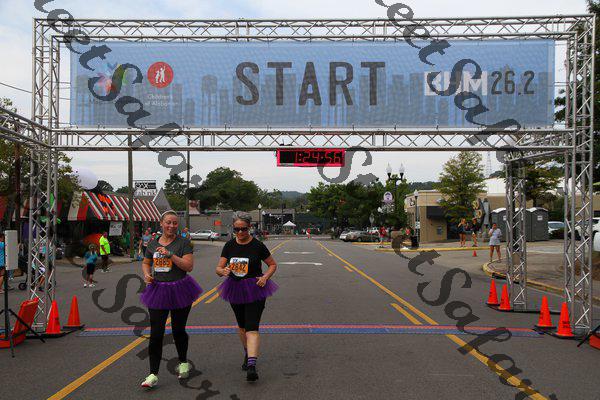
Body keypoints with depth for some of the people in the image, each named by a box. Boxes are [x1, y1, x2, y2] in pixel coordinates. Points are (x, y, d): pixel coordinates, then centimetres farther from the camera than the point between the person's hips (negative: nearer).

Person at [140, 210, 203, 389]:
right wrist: (147, 274, 0)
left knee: (178, 330, 11)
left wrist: (170, 254, -23)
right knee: (156, 333, -4)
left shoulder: (183, 243, -6)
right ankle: (153, 374, 1)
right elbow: (145, 262, 21)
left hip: (179, 290, -2)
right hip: (157, 290, 3)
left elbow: (189, 266, -15)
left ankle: (183, 363, 36)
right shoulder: (153, 243, 7)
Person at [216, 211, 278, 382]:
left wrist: (265, 277, -15)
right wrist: (223, 271, -24)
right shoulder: (229, 246, 0)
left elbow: (273, 265, 3)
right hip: (235, 290, 4)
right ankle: (248, 353, 41)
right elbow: (219, 268, -1)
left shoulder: (257, 246, -9)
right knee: (241, 326, 19)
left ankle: (251, 365, -21)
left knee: (251, 328, -14)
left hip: (255, 290, -4)